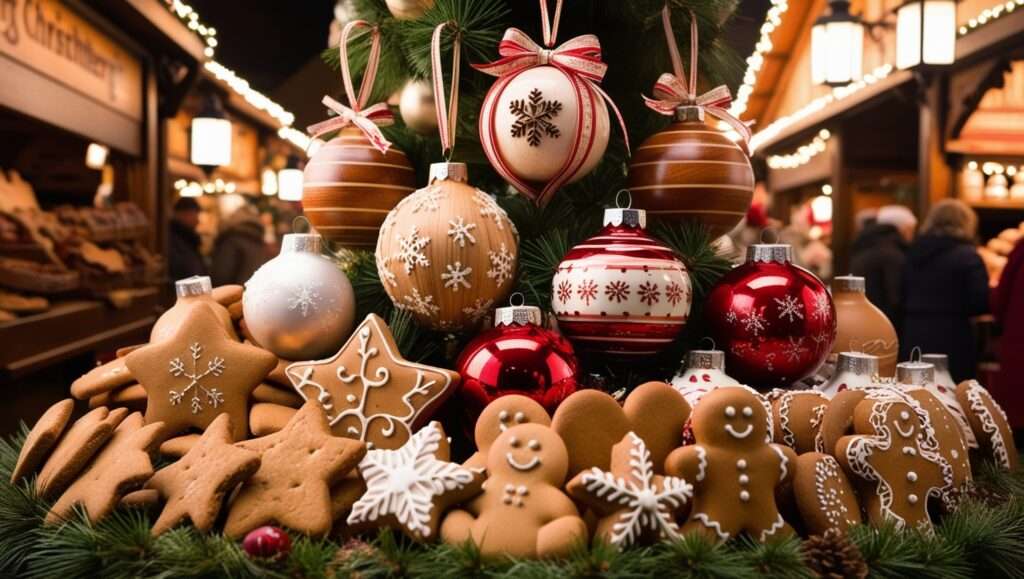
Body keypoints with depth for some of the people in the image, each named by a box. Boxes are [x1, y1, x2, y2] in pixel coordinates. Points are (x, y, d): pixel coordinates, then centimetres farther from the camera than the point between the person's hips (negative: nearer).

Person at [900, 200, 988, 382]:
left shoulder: (913, 253, 9)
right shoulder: (967, 256, -8)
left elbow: (902, 299, 13)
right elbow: (981, 303, -12)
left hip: (911, 341, 5)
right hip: (951, 344, -5)